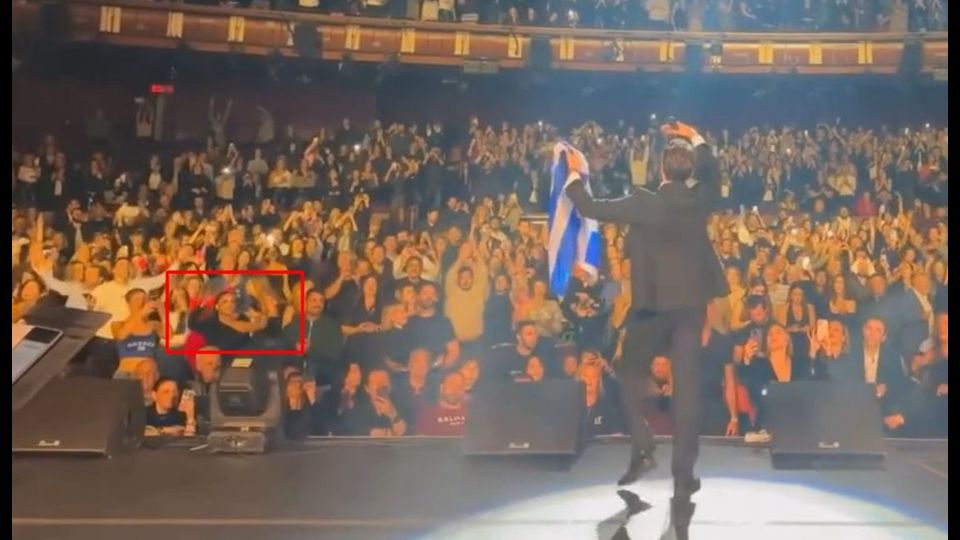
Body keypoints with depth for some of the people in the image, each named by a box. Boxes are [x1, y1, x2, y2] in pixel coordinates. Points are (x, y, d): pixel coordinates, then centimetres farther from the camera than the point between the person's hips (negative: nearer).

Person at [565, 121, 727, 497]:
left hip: (651, 303, -3)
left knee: (631, 373, 18)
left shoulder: (643, 203, -14)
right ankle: (683, 474, 5)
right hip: (692, 303, 3)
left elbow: (591, 208, -8)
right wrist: (693, 138, 29)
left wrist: (574, 175, 7)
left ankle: (642, 449, 5)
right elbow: (712, 171, 20)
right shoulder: (700, 200, -2)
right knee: (686, 384, 3)